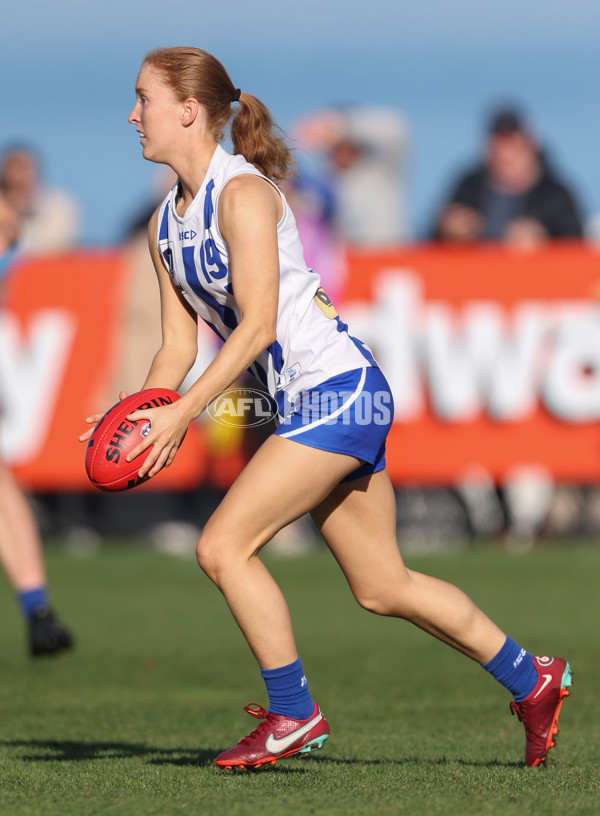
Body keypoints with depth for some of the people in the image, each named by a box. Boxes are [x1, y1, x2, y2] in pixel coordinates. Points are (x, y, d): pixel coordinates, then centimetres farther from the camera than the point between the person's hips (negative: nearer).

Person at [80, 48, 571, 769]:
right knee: (383, 588, 12)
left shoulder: (243, 193, -15)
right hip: (305, 405, 9)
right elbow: (179, 343, 12)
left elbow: (257, 325, -21)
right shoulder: (166, 224, 11)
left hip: (340, 391, -9)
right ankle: (532, 682, 24)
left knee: (222, 546, -14)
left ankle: (292, 715, -2)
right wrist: (137, 419, -5)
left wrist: (181, 413, -25)